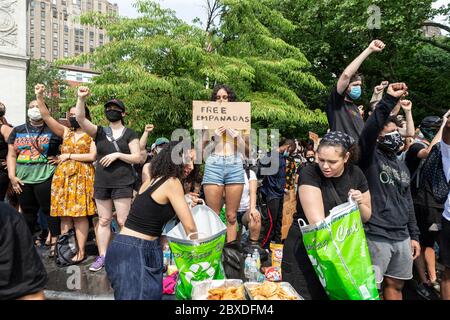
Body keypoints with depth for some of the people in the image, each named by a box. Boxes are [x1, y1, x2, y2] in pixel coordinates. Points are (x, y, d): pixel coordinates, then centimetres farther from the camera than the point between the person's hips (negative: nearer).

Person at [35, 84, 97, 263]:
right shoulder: (65, 132, 14)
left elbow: (92, 156, -9)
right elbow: (47, 117, 4)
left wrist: (69, 156, -7)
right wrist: (39, 97, -7)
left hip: (82, 176, -4)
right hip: (63, 176, 5)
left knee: (80, 215, -3)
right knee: (64, 215, 6)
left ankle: (81, 251, 5)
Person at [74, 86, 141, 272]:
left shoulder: (129, 134, 1)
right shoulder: (99, 132, 9)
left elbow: (137, 158, -4)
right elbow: (80, 118, -6)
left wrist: (117, 154, -15)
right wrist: (81, 98, -19)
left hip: (122, 183, -3)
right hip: (101, 183, 4)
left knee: (123, 221, -3)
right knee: (103, 220, 11)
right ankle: (102, 256, 20)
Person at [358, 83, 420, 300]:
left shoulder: (402, 166, 15)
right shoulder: (371, 157, -7)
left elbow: (407, 202, 18)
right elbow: (367, 132, -29)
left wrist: (414, 235, 16)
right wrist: (388, 101, -35)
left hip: (402, 237, 7)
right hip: (376, 236, -7)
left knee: (395, 285, 19)